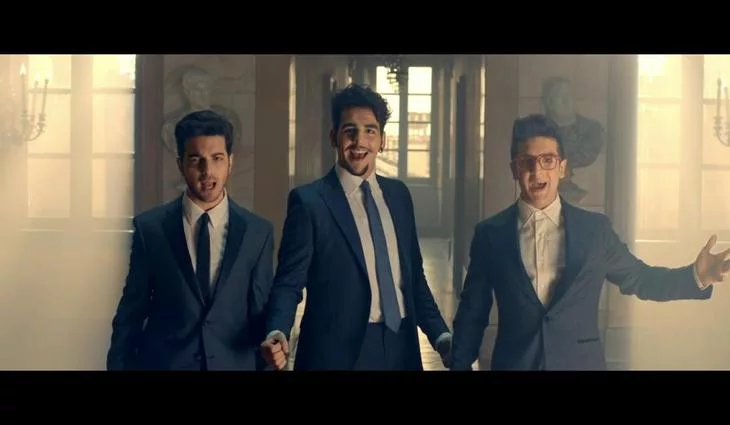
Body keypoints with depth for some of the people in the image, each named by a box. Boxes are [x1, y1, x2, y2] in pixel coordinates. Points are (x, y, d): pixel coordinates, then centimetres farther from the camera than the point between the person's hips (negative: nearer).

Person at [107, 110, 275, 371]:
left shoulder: (258, 232, -3)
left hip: (236, 364, 1)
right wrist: (119, 364, 0)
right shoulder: (150, 227, -3)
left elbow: (261, 314, 3)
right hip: (163, 362, -1)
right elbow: (130, 314, 1)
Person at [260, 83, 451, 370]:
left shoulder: (399, 194, 9)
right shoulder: (308, 200, -7)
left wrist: (441, 336, 7)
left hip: (401, 348, 5)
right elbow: (289, 282, -9)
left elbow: (414, 275, 14)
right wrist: (277, 334, -26)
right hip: (339, 351, -5)